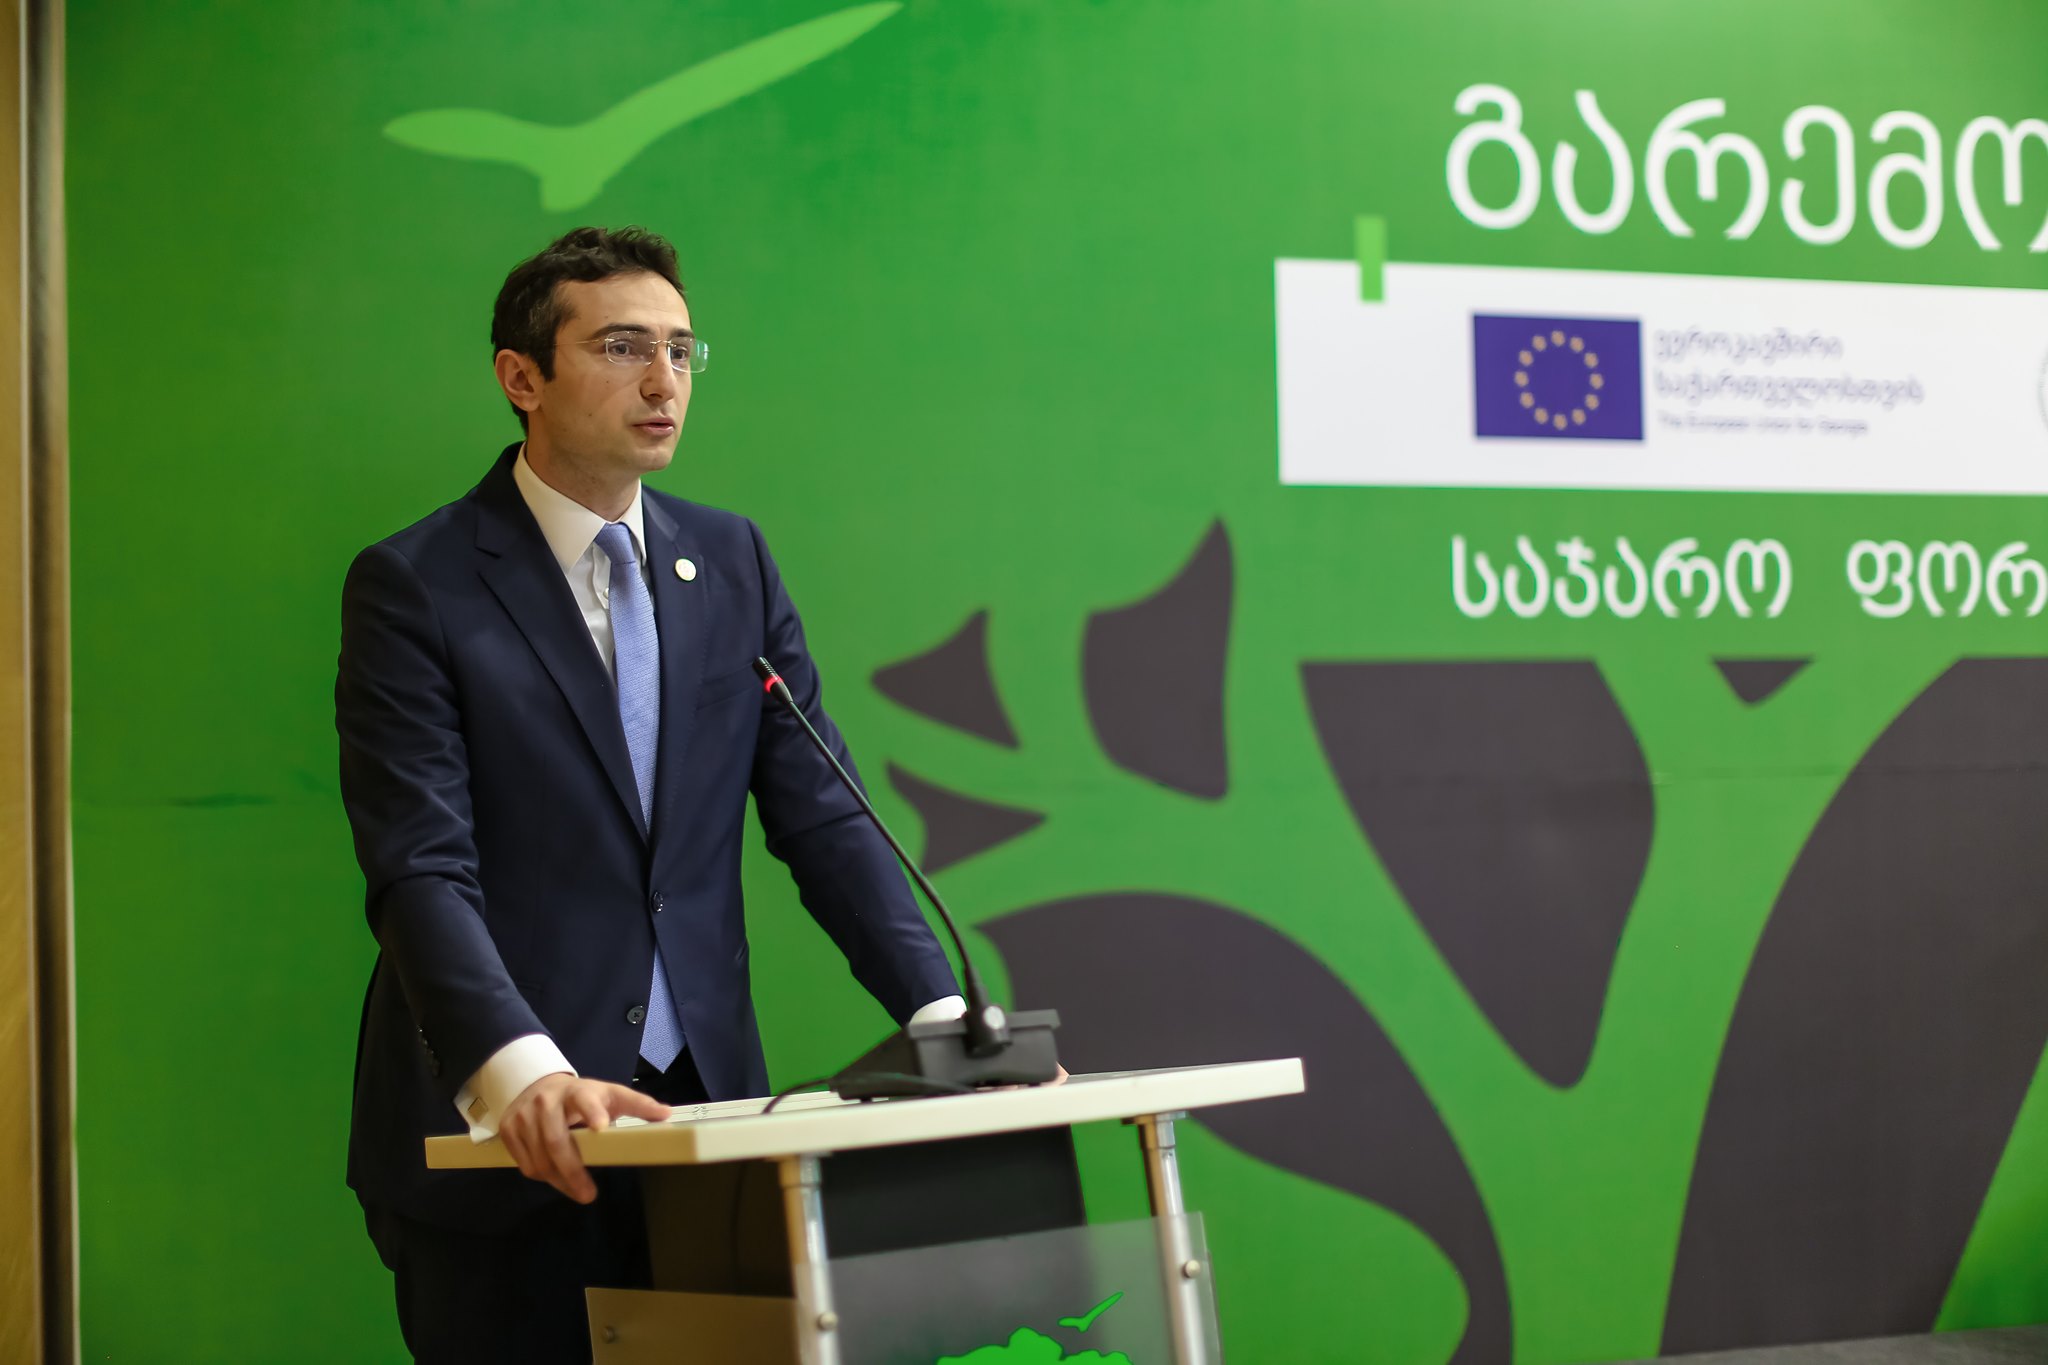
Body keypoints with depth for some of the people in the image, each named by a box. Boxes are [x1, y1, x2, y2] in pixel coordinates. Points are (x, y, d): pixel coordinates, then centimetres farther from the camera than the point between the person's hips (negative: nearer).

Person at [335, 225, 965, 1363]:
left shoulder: (734, 564, 10)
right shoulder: (414, 587, -5)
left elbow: (824, 818, 5)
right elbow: (422, 872, -15)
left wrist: (946, 1017, -8)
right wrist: (519, 1069, -31)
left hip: (702, 1107, 4)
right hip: (499, 1137, -4)